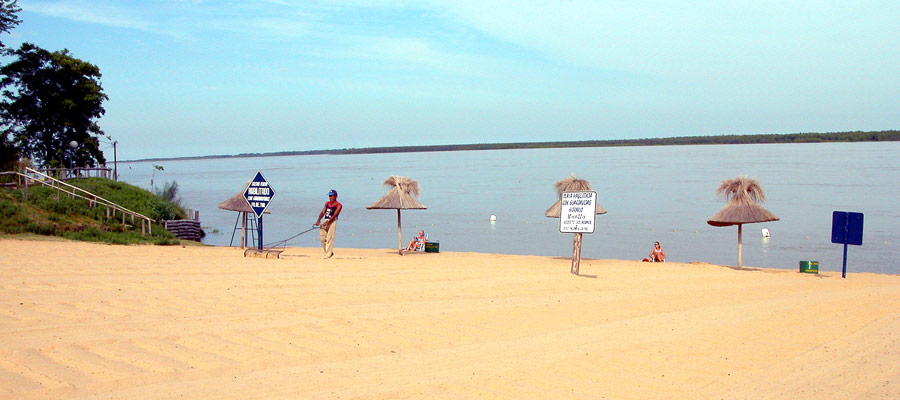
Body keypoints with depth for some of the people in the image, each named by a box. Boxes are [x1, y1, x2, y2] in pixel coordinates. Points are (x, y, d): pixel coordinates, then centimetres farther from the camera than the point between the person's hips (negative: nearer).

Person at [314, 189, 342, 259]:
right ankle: (330, 252, 19)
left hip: (332, 222, -7)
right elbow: (323, 212, 8)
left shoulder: (338, 205, -4)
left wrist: (327, 222, -28)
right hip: (324, 221, 7)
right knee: (322, 238, 4)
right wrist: (318, 220, -9)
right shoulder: (327, 203, 16)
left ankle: (328, 254, -4)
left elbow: (334, 215, -15)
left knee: (329, 238, -10)